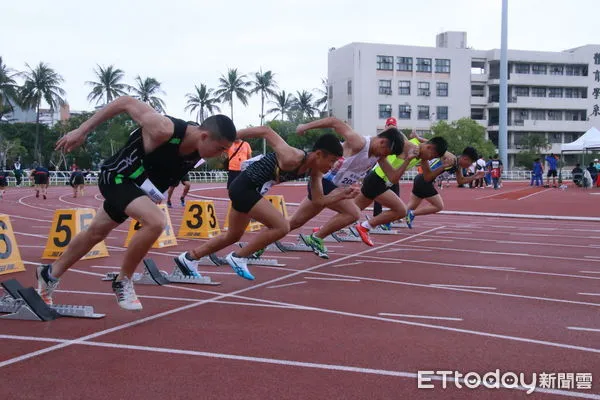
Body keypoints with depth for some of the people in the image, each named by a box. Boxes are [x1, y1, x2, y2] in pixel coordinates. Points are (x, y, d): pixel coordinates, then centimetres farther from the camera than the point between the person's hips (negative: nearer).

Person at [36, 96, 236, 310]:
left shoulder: (199, 147, -14)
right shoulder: (163, 130, -35)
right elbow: (126, 102, -24)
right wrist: (82, 130, -18)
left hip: (136, 184, 8)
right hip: (117, 177, -8)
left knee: (96, 233, 22)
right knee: (156, 221, -30)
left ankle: (50, 274, 44)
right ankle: (123, 281, -8)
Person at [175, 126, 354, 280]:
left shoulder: (314, 171, -1)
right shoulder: (291, 158, -27)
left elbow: (319, 200, 5)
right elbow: (266, 131, -22)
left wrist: (342, 195, -10)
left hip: (249, 190, 10)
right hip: (244, 187, -10)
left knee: (233, 236, 21)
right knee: (282, 226, -16)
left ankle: (188, 258, 34)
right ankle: (239, 257, -3)